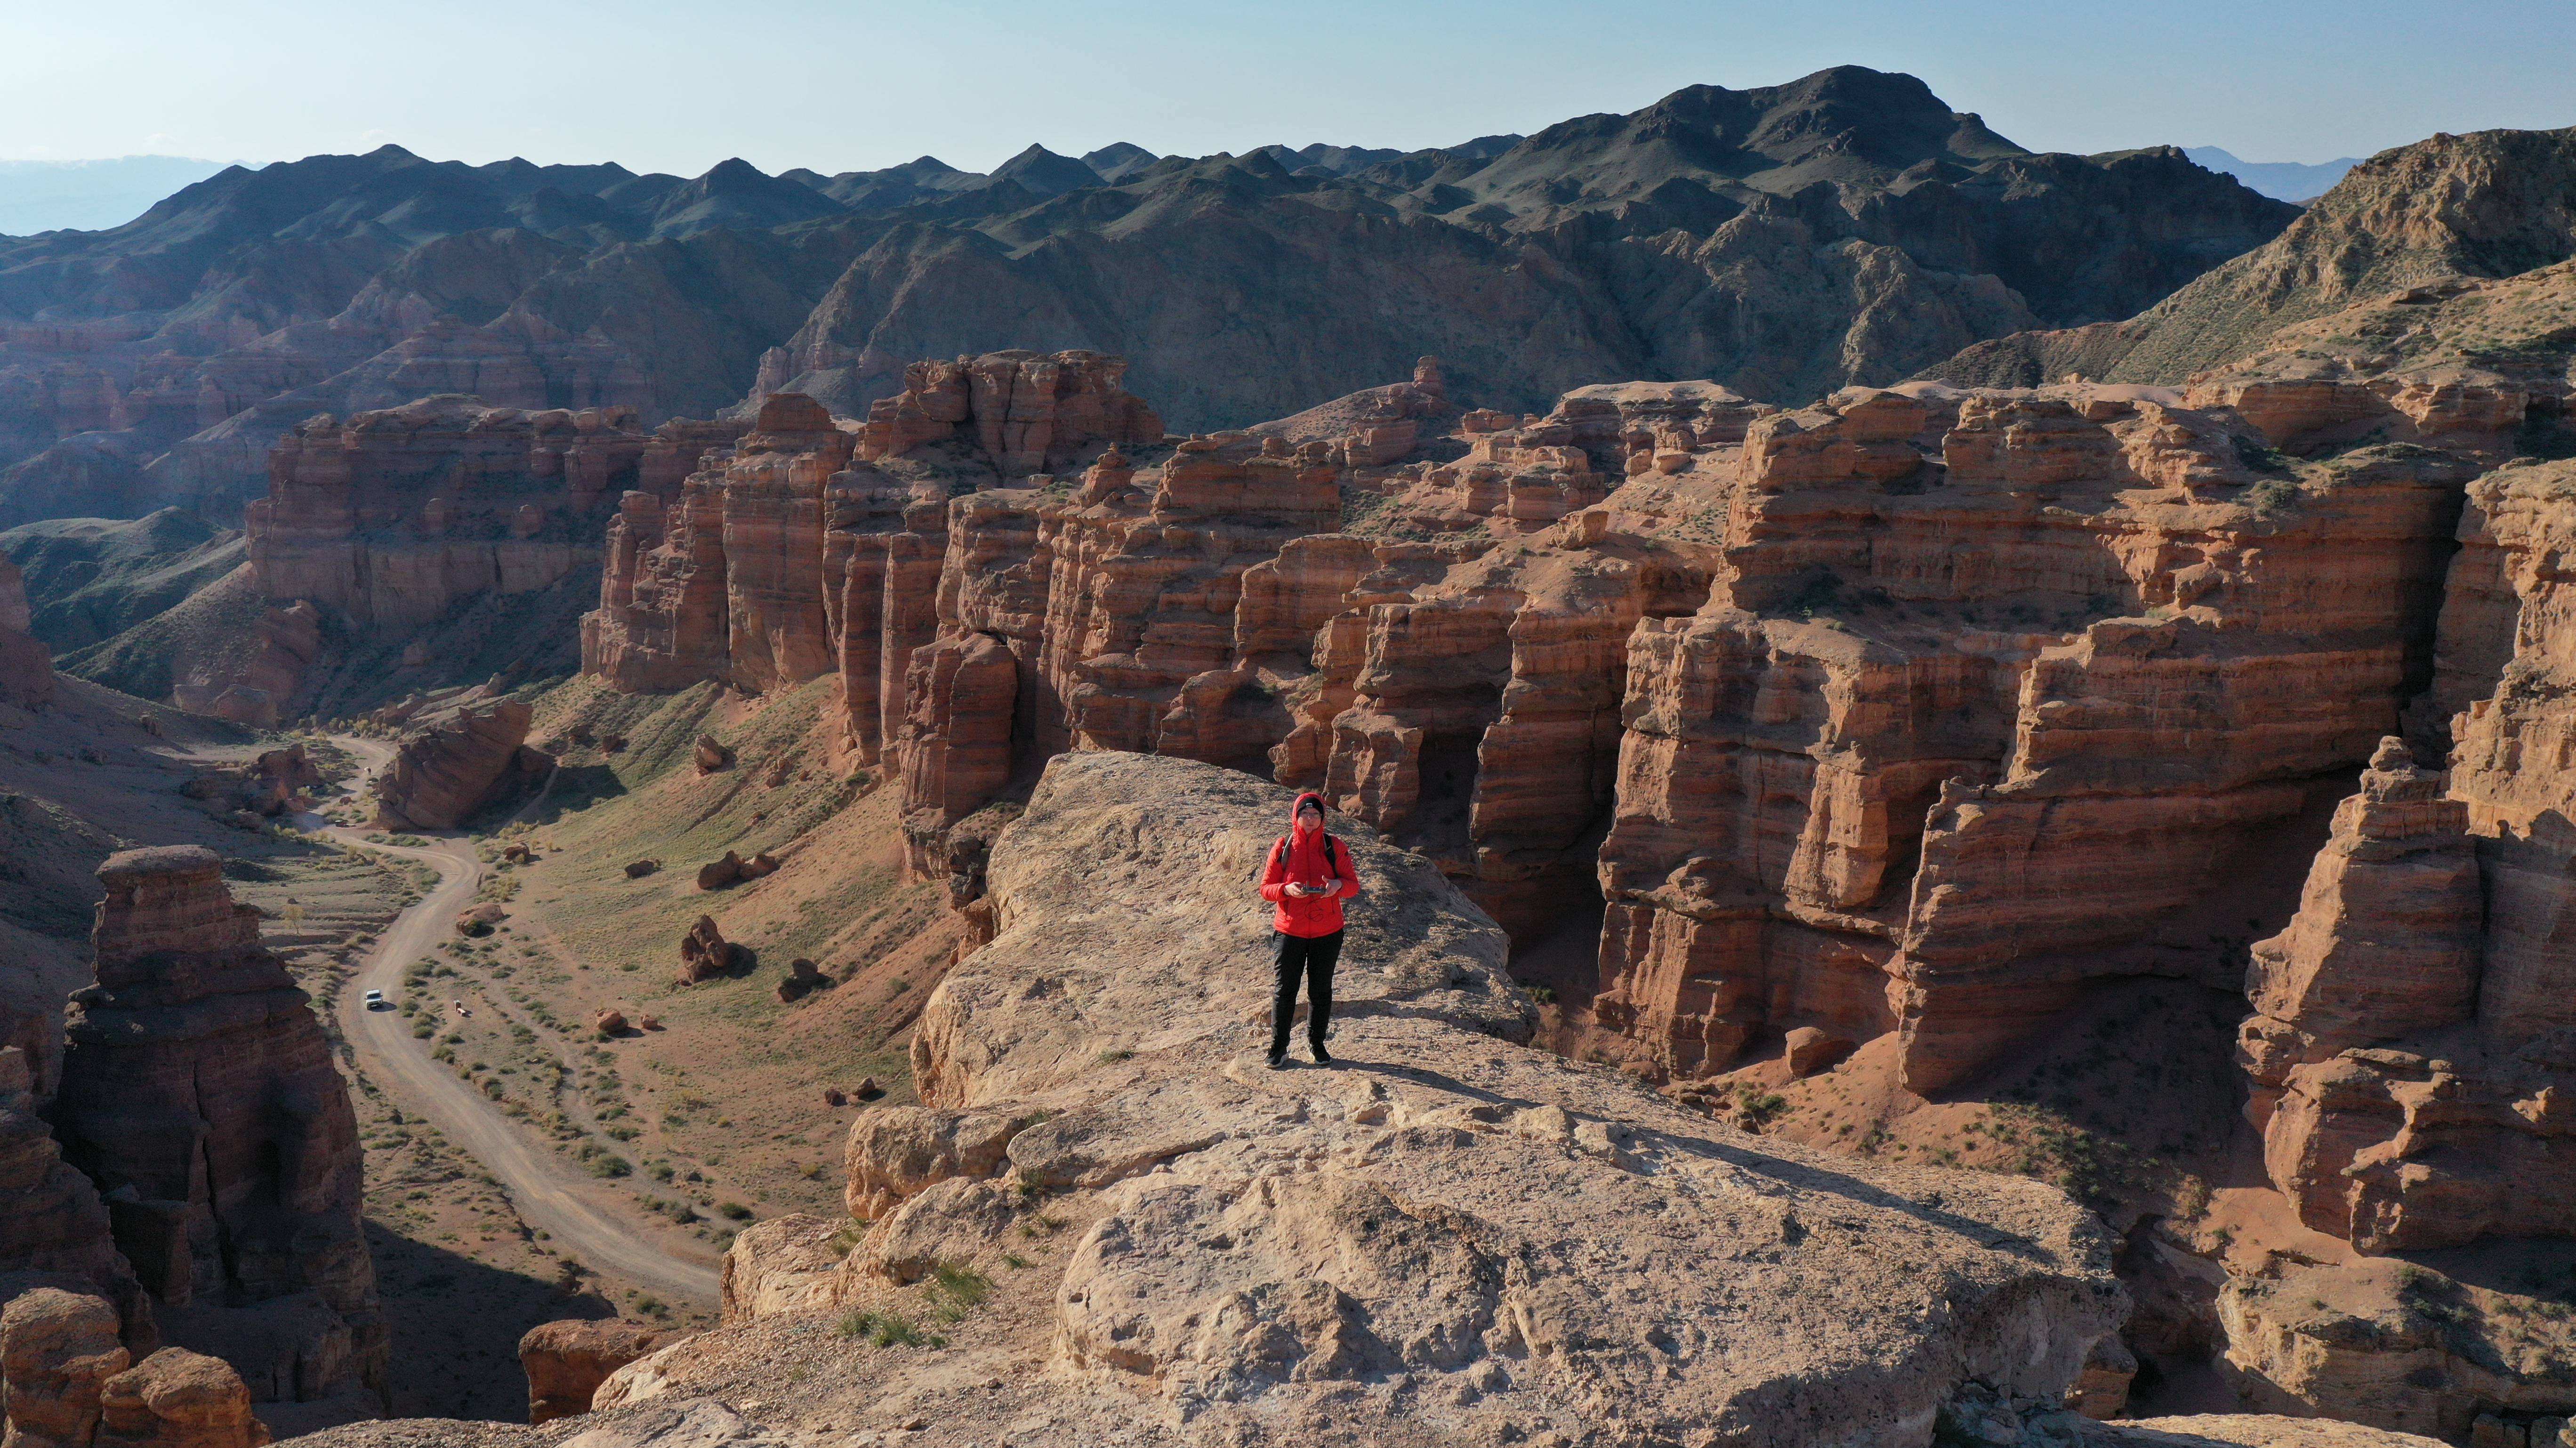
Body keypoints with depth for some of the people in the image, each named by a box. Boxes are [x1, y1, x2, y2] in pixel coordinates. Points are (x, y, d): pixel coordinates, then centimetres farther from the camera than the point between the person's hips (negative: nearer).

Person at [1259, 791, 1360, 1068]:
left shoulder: (1335, 847, 1)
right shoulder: (1283, 847, -1)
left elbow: (1354, 885, 2)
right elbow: (1266, 889, 0)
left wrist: (1339, 885, -21)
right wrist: (1287, 890, -21)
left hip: (1327, 933, 1)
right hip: (1289, 932, -1)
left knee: (1321, 990, 10)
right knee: (1285, 990, 2)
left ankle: (1317, 1043, 25)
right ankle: (1278, 1046, 13)